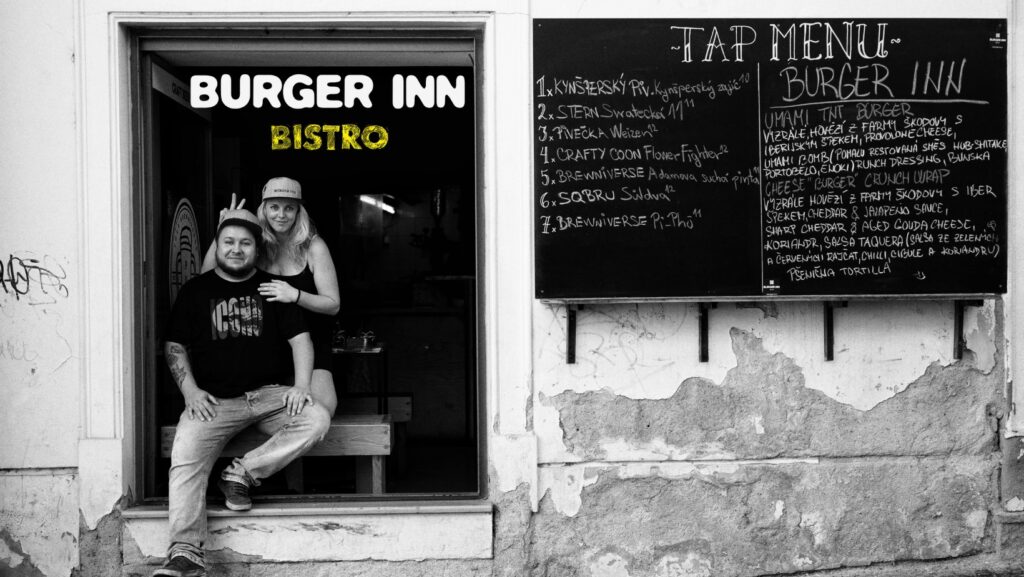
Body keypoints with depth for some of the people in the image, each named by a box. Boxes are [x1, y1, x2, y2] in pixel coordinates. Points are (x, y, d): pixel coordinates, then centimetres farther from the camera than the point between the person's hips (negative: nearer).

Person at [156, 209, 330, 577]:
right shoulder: (196, 291, 13)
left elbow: (300, 339, 8)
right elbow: (175, 347, 12)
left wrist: (301, 385, -8)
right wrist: (190, 390, -4)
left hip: (269, 393, 1)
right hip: (214, 399, -1)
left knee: (317, 420, -26)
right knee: (185, 455, -27)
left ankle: (241, 474, -16)